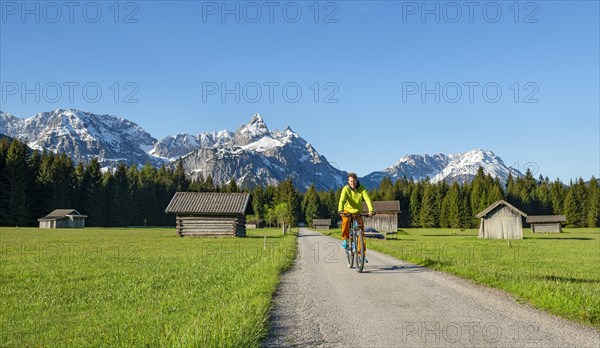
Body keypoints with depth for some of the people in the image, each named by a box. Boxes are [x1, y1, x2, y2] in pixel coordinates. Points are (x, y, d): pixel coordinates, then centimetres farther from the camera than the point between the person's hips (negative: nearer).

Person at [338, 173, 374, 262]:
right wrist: (340, 210, -49)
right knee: (346, 221, -37)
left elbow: (367, 199, -26)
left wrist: (371, 210, -43)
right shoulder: (346, 189, -15)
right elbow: (342, 200, -30)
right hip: (348, 211, -2)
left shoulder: (362, 189, -12)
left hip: (358, 212, 2)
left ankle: (362, 255, 5)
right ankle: (345, 239, -14)